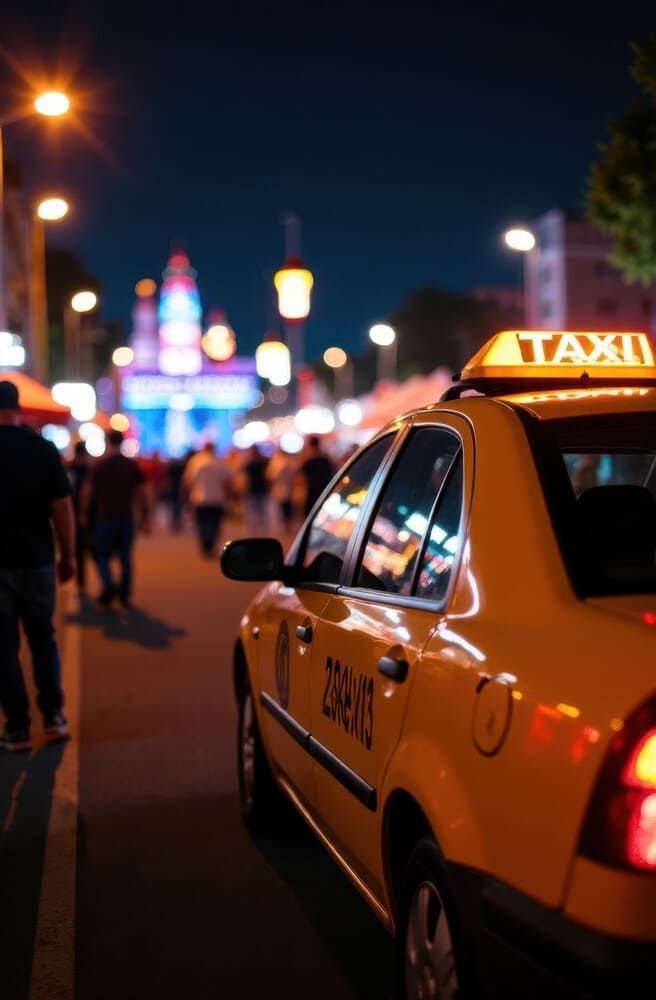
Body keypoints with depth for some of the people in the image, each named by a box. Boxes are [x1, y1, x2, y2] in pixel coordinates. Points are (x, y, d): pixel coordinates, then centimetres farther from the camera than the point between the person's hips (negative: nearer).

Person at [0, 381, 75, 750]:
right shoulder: (44, 449, -3)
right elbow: (62, 506, -4)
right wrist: (68, 555, 4)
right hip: (37, 559, 2)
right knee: (43, 636, 18)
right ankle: (53, 715, 14)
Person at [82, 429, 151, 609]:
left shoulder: (100, 465, -3)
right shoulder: (132, 465, 1)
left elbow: (87, 491, -3)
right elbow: (142, 493, -1)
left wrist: (84, 514, 9)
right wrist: (145, 518, 5)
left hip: (105, 518, -2)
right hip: (126, 518, 2)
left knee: (102, 555, 8)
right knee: (125, 558, 10)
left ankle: (108, 585, -15)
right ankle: (125, 595, 11)